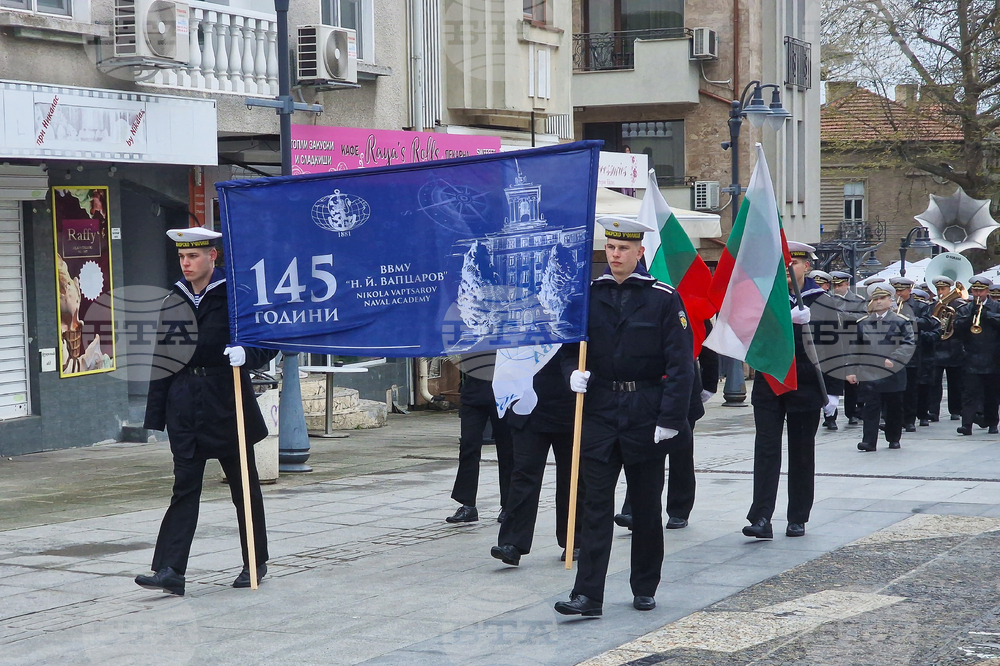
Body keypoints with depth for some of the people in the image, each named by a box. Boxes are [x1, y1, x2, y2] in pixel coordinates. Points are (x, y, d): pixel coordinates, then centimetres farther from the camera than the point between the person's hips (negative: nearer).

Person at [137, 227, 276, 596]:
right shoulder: (172, 302, 8)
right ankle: (171, 571, -9)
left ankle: (256, 563, 21)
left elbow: (268, 343, -2)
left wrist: (246, 353, -25)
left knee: (243, 484, 8)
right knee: (185, 485, -3)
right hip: (185, 406, 3)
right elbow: (162, 361, 9)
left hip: (227, 402, -3)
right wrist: (156, 414, 6)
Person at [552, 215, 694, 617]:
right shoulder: (588, 295, 5)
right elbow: (569, 345, 14)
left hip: (647, 414, -2)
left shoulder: (663, 298, -3)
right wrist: (572, 372, -8)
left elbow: (680, 363, -6)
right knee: (596, 504, -2)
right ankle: (588, 595, -4)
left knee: (646, 505, 9)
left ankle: (645, 590, 22)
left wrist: (671, 418, -12)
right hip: (600, 412, 2)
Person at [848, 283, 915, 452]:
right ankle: (869, 441, -7)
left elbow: (909, 344, -6)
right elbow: (854, 348, 8)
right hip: (868, 373, 0)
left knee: (894, 407, 9)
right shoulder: (862, 323, 8)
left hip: (893, 374, 0)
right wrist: (851, 371, 1)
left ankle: (894, 439, 22)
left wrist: (893, 359, -19)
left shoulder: (901, 322, 2)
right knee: (870, 407, -5)